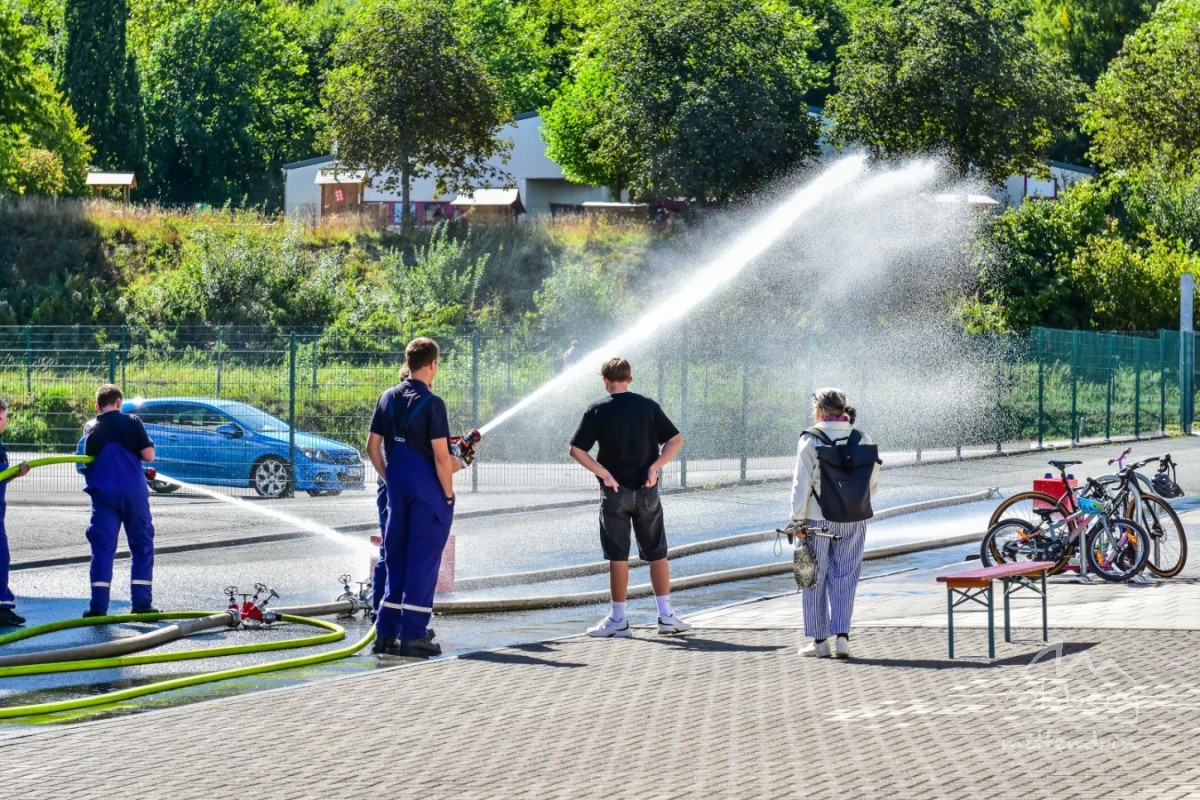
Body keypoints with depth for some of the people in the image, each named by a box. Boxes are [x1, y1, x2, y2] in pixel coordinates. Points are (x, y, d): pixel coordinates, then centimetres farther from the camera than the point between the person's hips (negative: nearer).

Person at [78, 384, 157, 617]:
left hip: (103, 493, 2)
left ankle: (98, 605, -3)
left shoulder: (91, 429, 8)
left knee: (102, 548, 3)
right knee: (142, 547, 8)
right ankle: (141, 602, 4)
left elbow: (85, 462, 9)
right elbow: (148, 455, -5)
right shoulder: (132, 422, 0)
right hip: (133, 492, -2)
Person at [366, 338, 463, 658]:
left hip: (397, 487, 6)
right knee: (423, 560, -1)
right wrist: (448, 493, -7)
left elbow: (372, 447, 10)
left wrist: (390, 479, 17)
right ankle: (413, 635, -2)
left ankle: (386, 633, 12)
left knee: (394, 558, 12)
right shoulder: (431, 404, -13)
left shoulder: (388, 398, 7)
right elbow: (441, 456, -16)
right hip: (428, 489, -6)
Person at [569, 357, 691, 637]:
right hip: (647, 491, 2)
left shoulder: (598, 410, -4)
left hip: (615, 491, -2)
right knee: (657, 554, 9)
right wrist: (654, 467, -7)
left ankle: (618, 619, 4)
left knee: (618, 556, 2)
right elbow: (675, 440, -1)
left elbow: (576, 450, -10)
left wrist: (604, 474, -10)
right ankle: (666, 616, 9)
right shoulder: (648, 406, 2)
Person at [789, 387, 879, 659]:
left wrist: (797, 520, -6)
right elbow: (873, 484, 5)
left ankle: (819, 640, 12)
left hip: (817, 518, -3)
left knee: (816, 578, 8)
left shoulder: (810, 440, -9)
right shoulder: (862, 440, 1)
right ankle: (841, 635, -3)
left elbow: (802, 483, -10)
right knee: (845, 577, 8)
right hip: (853, 519, 3)